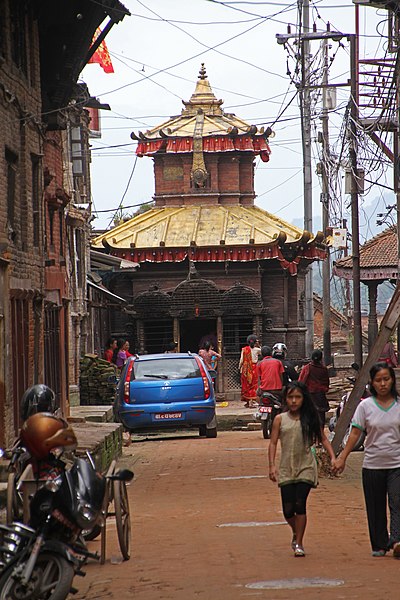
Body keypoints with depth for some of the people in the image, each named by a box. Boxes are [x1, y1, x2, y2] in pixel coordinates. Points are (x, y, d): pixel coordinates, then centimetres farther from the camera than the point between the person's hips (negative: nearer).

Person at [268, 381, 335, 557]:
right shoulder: (280, 419, 5)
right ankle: (295, 533, 31)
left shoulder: (310, 419, 4)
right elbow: (273, 443, 4)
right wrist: (272, 466, -7)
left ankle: (298, 543, 1)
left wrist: (332, 457, -5)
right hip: (286, 469, 1)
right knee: (288, 509, -1)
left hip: (306, 468, -1)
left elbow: (323, 439, 8)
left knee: (300, 504, -12)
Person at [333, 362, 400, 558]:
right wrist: (342, 457, -3)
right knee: (375, 508, 7)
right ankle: (379, 545, 17)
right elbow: (355, 433, 1)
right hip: (373, 464, 1)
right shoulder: (366, 406, -1)